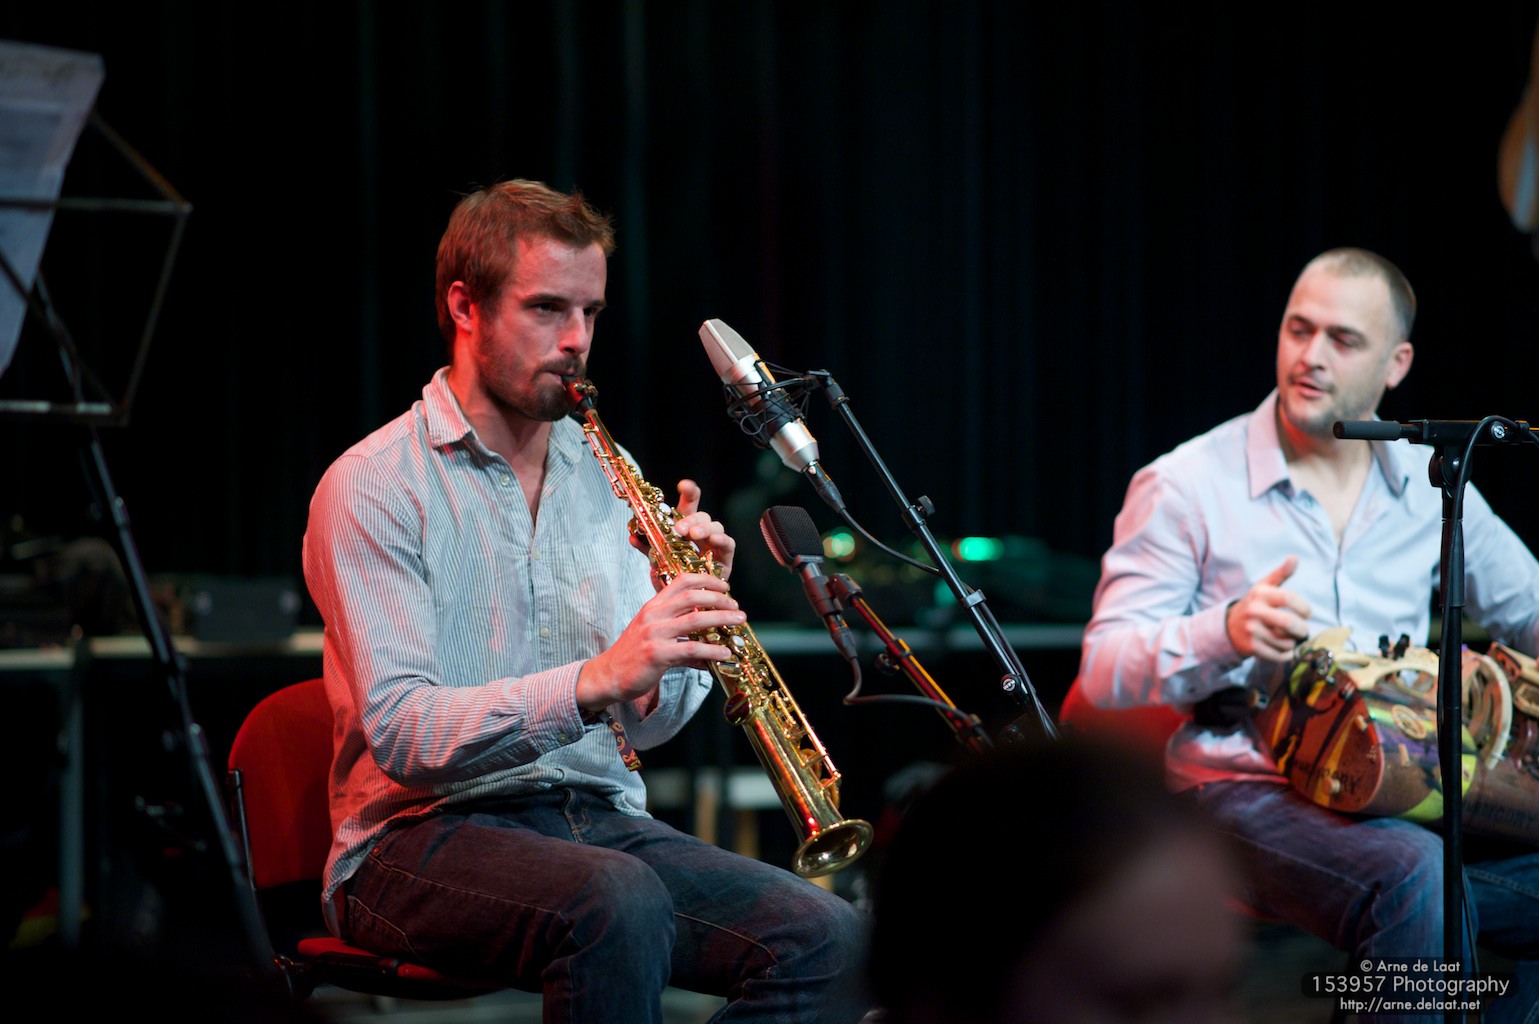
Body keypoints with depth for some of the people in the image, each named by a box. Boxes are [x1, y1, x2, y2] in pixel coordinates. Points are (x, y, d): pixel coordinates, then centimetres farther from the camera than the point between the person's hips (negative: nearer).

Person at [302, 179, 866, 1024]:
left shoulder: (604, 476, 15)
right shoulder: (373, 487, -5)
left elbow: (646, 721, 13)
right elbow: (401, 733, -18)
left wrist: (685, 611, -9)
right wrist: (598, 677, -29)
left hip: (599, 820, 6)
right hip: (422, 838, -6)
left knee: (827, 940, -21)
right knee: (619, 902, -38)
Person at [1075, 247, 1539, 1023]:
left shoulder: (1428, 486, 14)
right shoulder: (1188, 486, 0)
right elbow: (1102, 673, -5)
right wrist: (1228, 633, -23)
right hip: (1245, 789, -5)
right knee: (1415, 877, -36)